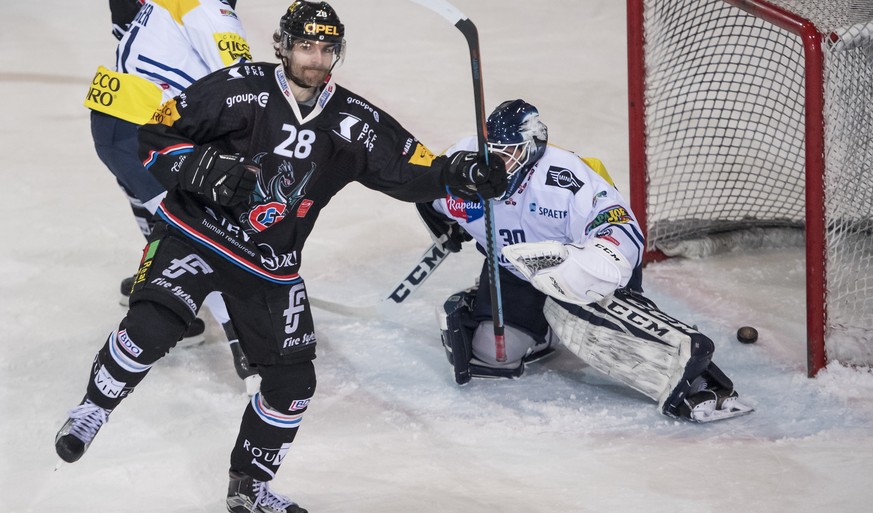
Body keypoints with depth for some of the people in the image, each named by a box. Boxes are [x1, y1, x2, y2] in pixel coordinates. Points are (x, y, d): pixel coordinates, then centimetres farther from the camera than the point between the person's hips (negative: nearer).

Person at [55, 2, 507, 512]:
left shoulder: (354, 122, -3)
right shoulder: (239, 89, -13)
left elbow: (412, 171, -2)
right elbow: (156, 136, -9)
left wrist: (464, 172, -21)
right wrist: (203, 170, -26)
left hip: (270, 266, 4)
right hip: (194, 234, -4)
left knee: (293, 381, 1)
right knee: (151, 326, -27)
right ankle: (93, 409, 2)